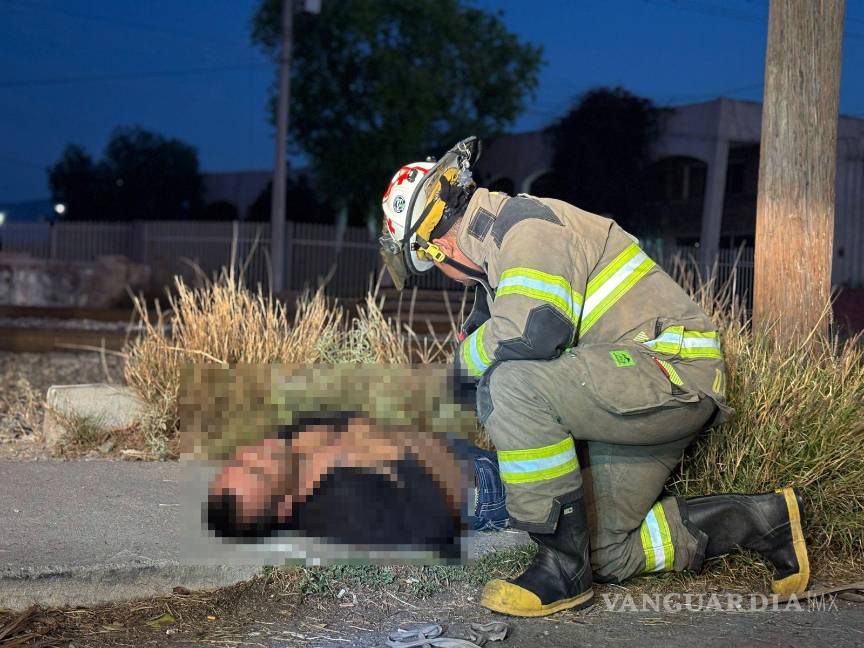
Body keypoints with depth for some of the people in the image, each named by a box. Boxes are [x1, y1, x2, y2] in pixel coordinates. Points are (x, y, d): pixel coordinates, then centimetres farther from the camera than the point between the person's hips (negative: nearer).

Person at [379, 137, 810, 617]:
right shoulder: (497, 248, 18)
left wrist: (463, 363, -12)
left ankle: (562, 568, -19)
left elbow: (531, 331, -31)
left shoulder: (525, 224, -15)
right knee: (607, 557, 13)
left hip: (671, 369, -11)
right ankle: (765, 519, 15)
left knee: (515, 385, -29)